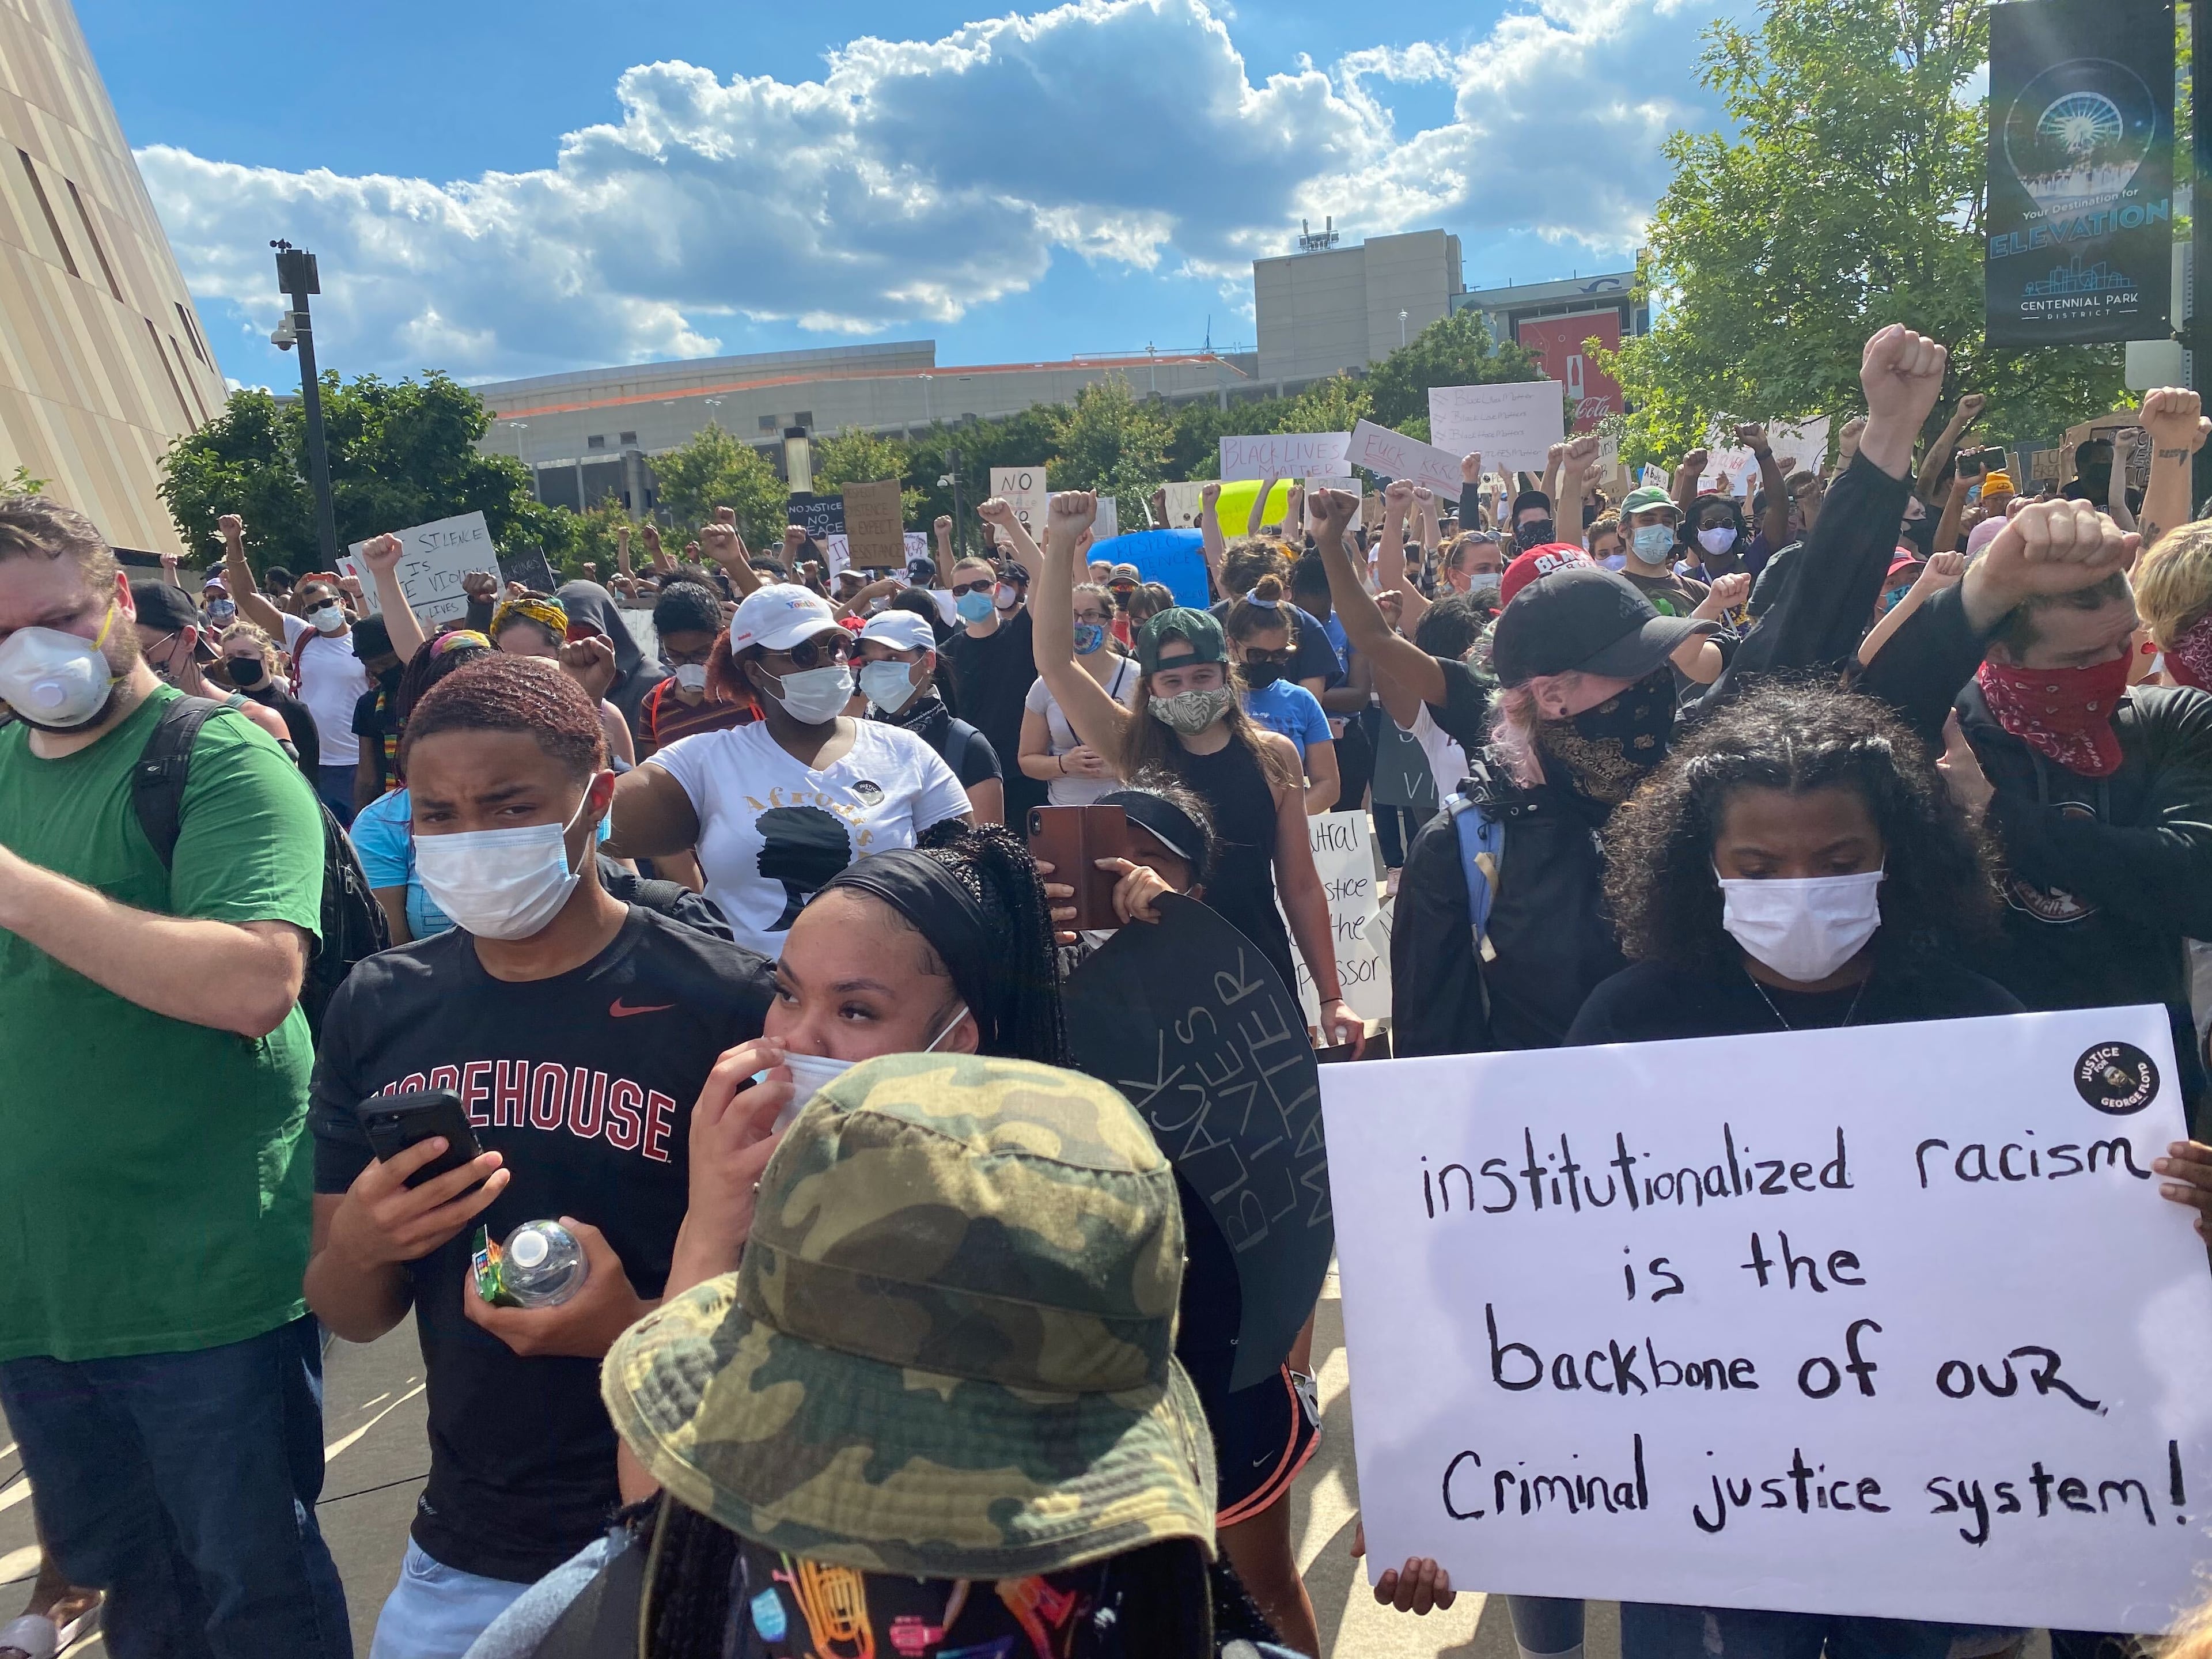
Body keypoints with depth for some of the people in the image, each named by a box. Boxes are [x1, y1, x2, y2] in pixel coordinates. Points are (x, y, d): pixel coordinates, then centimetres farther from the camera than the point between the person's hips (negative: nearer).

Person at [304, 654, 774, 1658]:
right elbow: (349, 1318, 7)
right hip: (457, 1555, 4)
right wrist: (357, 1246, -14)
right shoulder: (378, 1009, -1)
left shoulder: (729, 1005, -17)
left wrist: (642, 1327, -26)